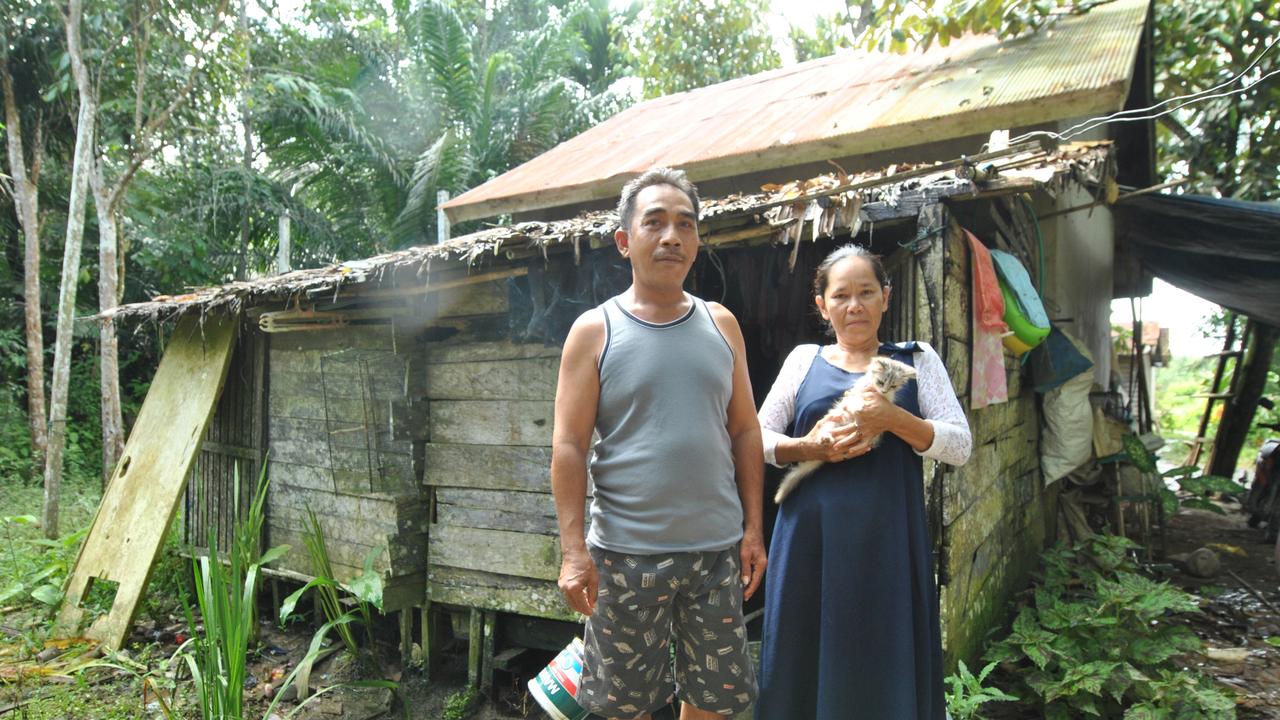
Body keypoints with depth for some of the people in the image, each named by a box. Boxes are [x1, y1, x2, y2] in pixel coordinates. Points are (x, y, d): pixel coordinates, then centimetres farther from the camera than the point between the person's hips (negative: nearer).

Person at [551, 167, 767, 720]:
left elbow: (745, 431, 9)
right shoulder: (594, 331, -3)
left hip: (717, 548, 3)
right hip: (626, 551, -3)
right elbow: (568, 447, -6)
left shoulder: (722, 325, 6)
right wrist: (574, 549, -12)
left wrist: (754, 527, 5)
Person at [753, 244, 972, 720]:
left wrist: (893, 419, -16)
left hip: (886, 542, -1)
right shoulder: (804, 359, 9)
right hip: (810, 539, 1)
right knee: (804, 665, 8)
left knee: (886, 664, 7)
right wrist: (808, 448, -11)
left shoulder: (916, 360, 7)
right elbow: (757, 437, 7)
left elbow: (960, 446, 0)